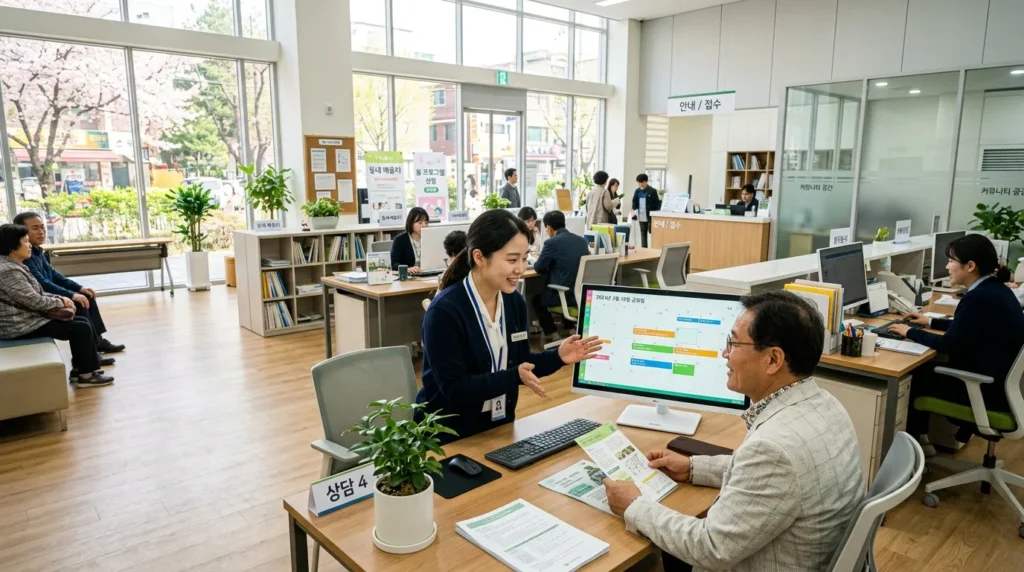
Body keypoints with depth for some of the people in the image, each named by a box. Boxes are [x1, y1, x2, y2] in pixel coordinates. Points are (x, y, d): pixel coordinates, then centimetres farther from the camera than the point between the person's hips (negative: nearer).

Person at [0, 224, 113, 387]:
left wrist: (60, 299, 0)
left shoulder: (15, 266, 13)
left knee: (83, 321, 10)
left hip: (30, 317, 11)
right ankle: (85, 375, 0)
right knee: (81, 328, -11)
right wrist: (61, 302, -7)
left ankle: (81, 368, 13)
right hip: (21, 327, -11)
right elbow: (34, 301, -23)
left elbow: (37, 294, 16)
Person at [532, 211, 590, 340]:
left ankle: (551, 333, 18)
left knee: (536, 299, 21)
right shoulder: (582, 240, 8)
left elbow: (539, 268, -2)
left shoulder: (551, 242, -10)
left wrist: (535, 262, 20)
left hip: (565, 296, -7)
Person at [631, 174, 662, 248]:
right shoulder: (637, 191, 7)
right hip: (641, 217, 5)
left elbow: (657, 204, -5)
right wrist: (634, 212, -4)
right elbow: (634, 203, 11)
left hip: (650, 216, -5)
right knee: (643, 234, 10)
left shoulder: (652, 191, -7)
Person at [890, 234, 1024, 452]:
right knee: (925, 369, 15)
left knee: (914, 377, 4)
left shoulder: (980, 297, -25)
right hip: (999, 377, 9)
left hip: (988, 388, -9)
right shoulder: (994, 289, 6)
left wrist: (910, 332, -9)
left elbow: (950, 345, -22)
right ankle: (919, 438, 23)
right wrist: (931, 322, 23)